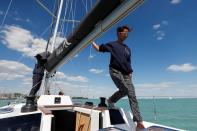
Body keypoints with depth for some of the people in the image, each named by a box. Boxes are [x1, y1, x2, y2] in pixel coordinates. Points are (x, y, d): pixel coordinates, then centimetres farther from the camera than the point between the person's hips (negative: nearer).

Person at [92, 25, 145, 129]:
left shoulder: (127, 48, 20)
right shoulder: (112, 44, 6)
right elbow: (99, 48, 9)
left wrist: (130, 73, 9)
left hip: (126, 74, 6)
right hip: (115, 71, -5)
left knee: (132, 95, -2)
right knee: (124, 90, -21)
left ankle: (139, 122, 9)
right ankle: (111, 100, 10)